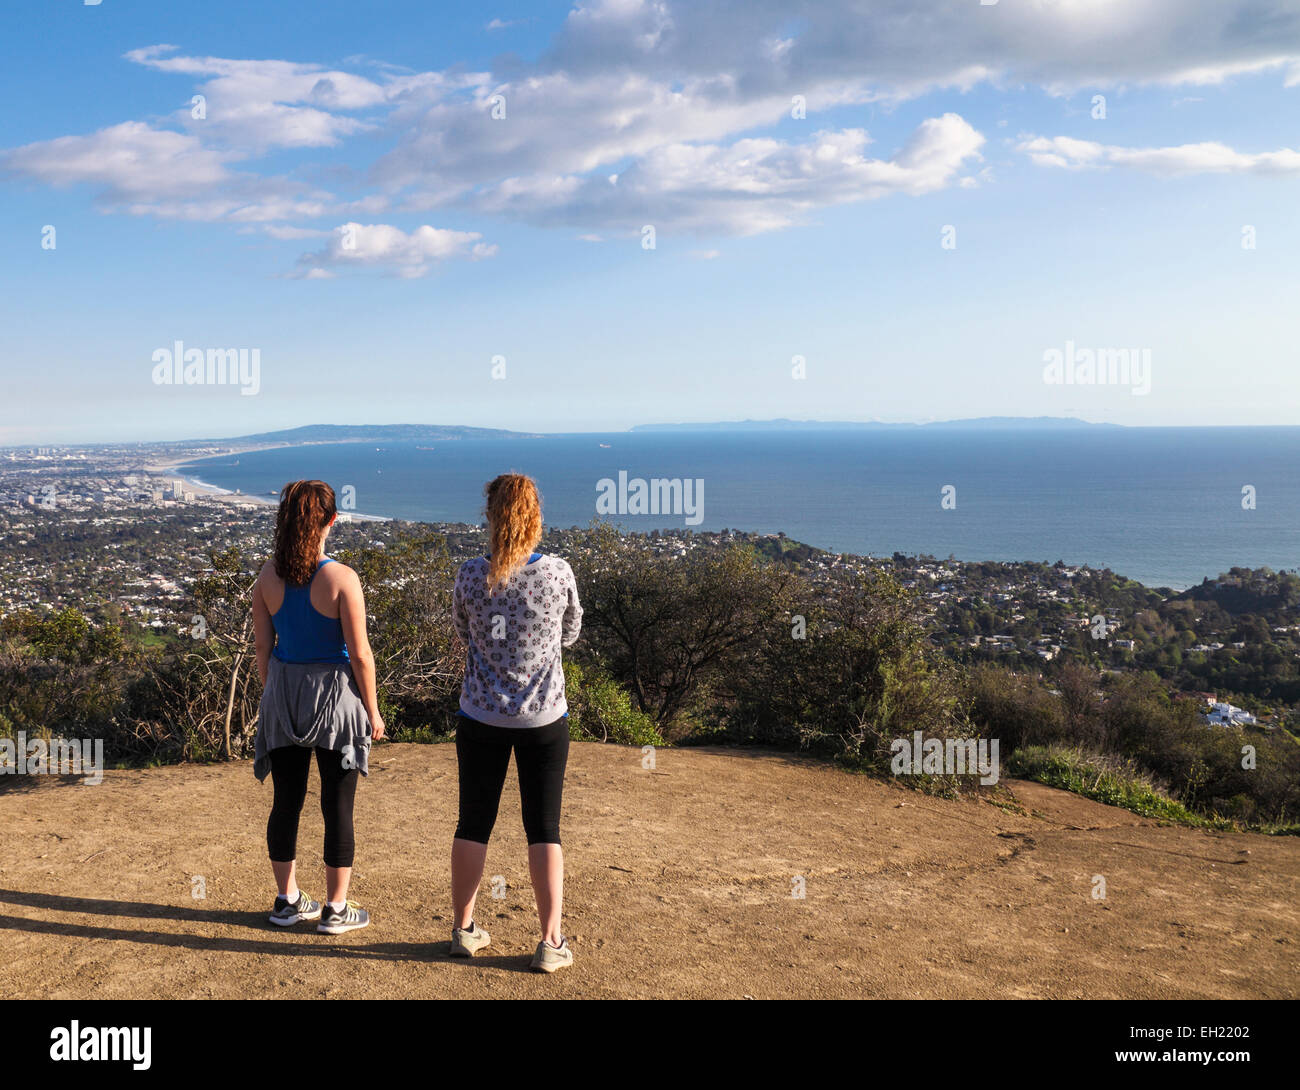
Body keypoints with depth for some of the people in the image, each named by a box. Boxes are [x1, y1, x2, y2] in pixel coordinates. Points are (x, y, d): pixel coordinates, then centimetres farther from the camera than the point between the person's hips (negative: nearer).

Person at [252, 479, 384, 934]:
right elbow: (360, 654, -14)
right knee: (338, 806, 7)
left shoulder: (268, 576, -3)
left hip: (283, 692, 5)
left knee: (286, 800, 15)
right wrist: (372, 710, -3)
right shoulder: (342, 579, -17)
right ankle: (336, 909, 16)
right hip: (334, 693, -4)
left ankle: (287, 900, 28)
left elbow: (263, 647, 4)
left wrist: (272, 694, 18)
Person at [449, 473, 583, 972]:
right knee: (544, 829, 9)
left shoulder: (471, 575, -10)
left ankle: (463, 929, 27)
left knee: (473, 823, 14)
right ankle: (551, 942, 12)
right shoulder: (558, 573, -11)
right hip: (543, 718, -1)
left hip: (481, 717, 1)